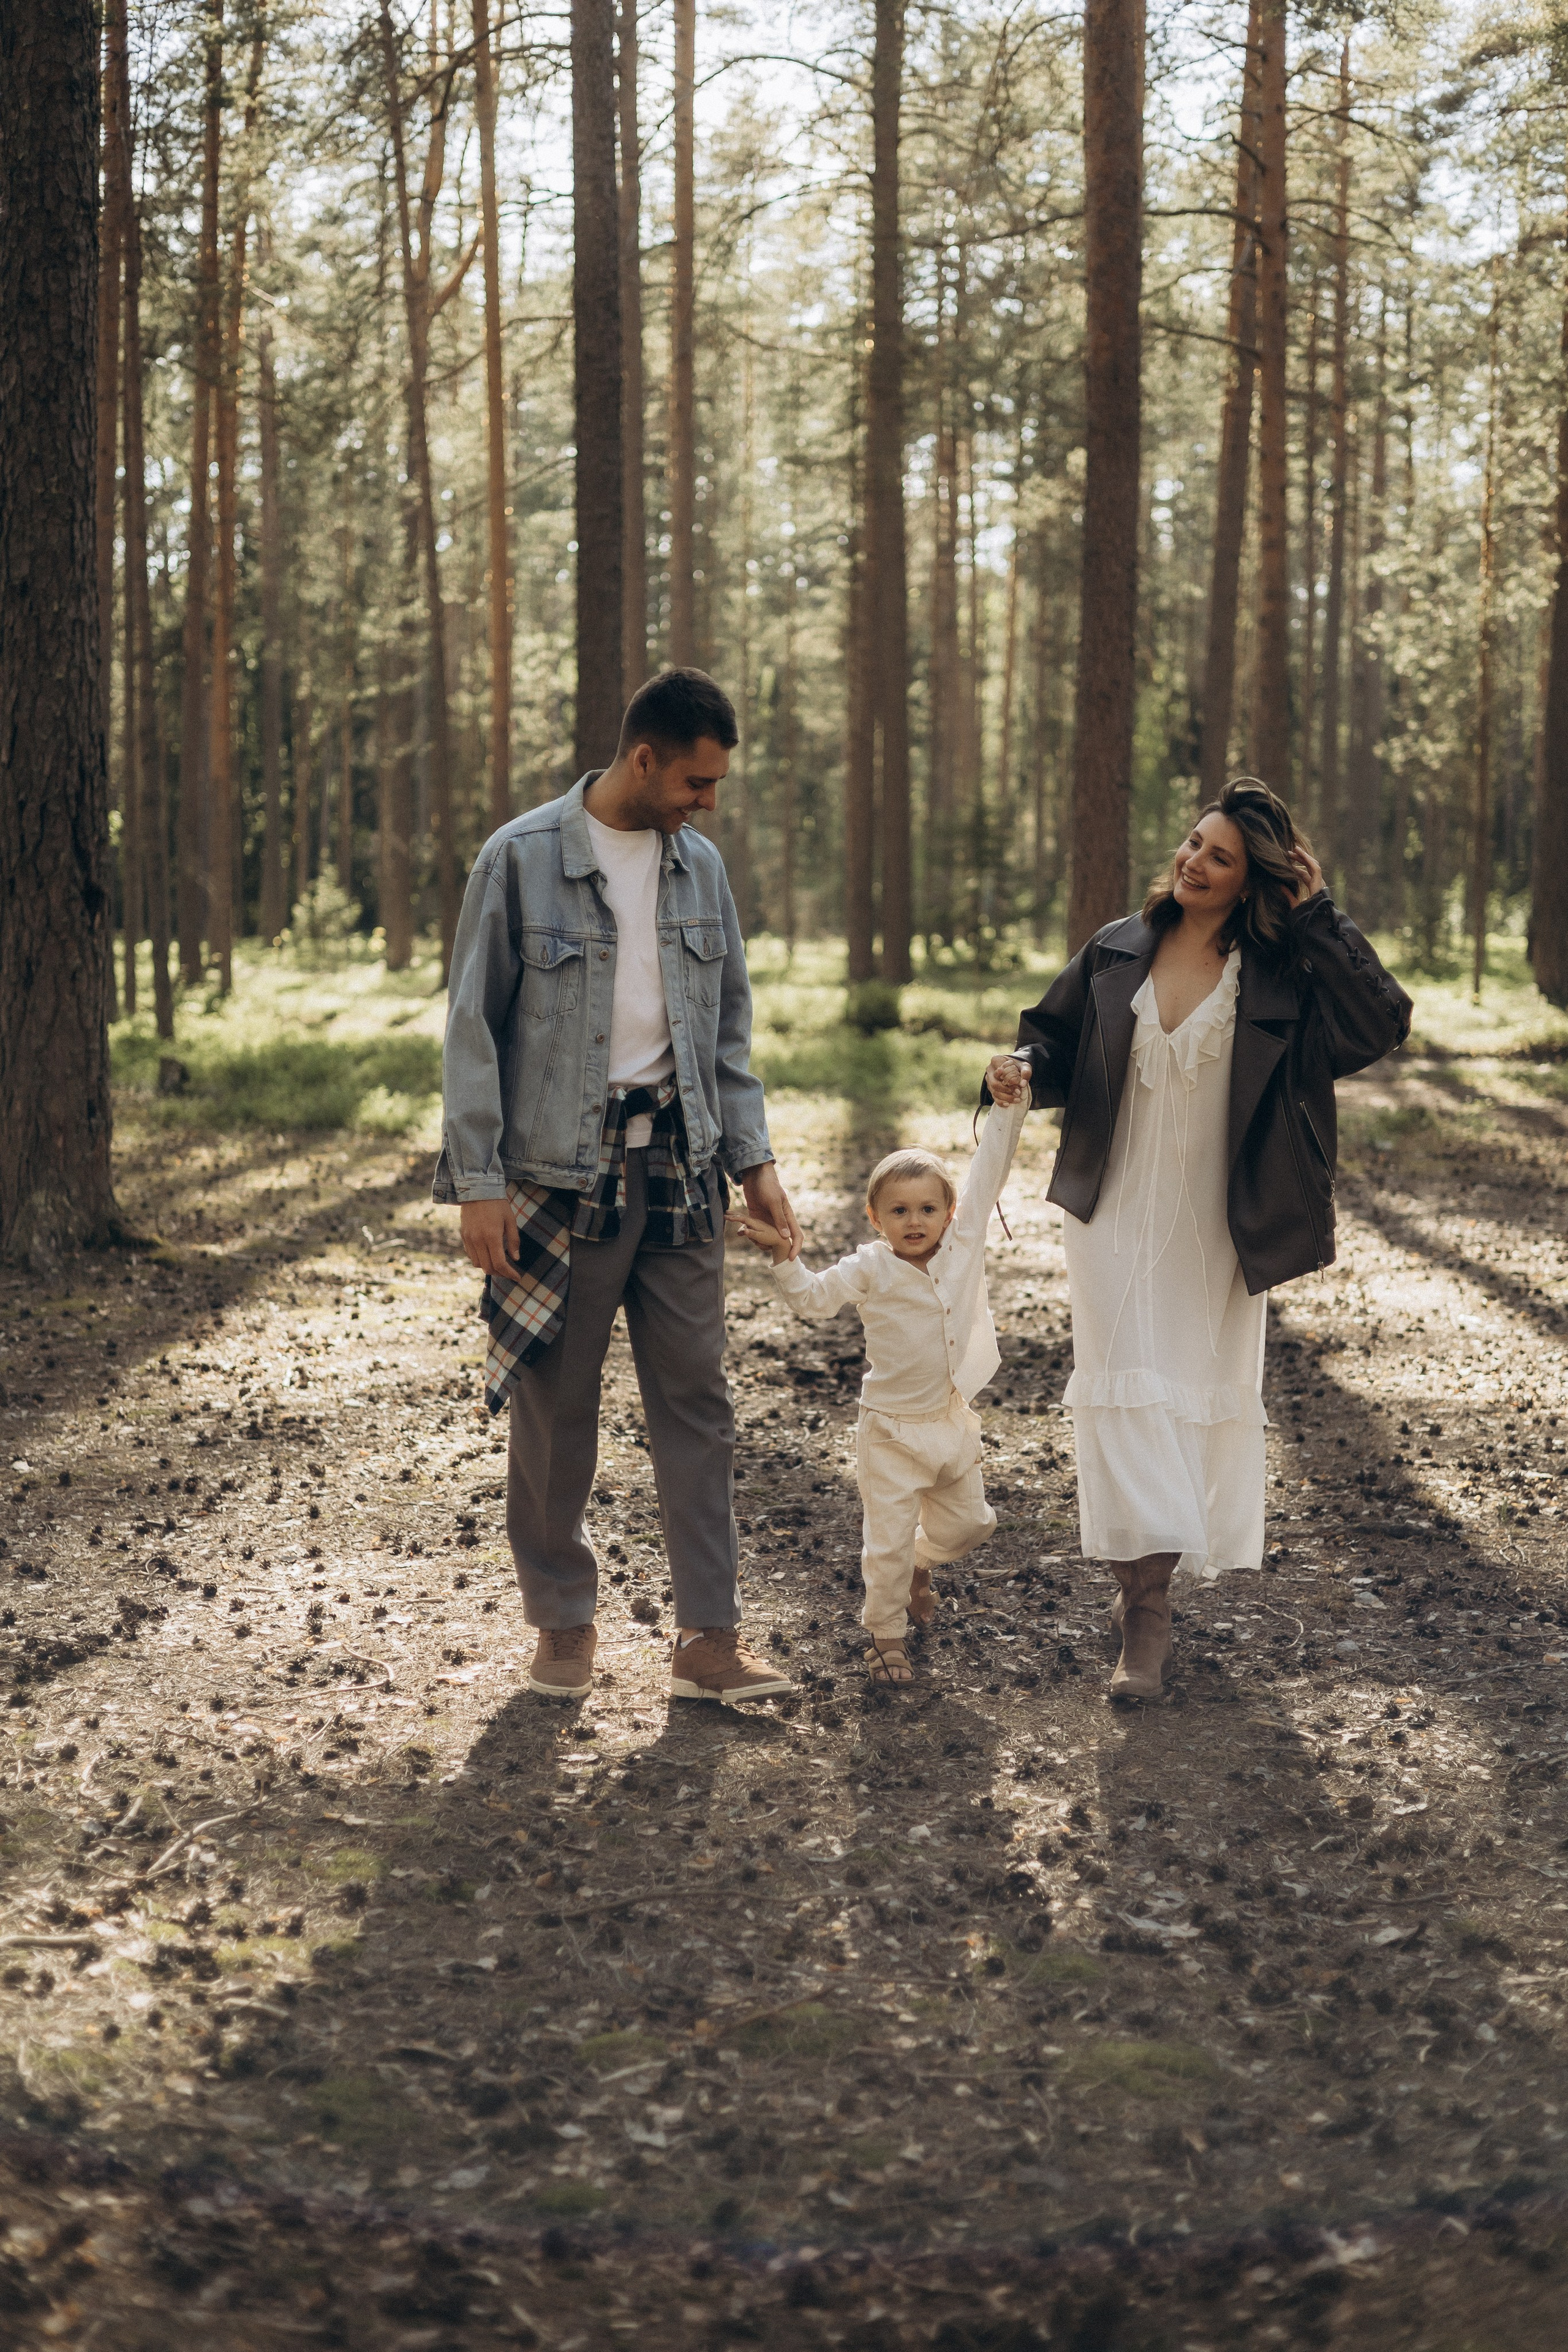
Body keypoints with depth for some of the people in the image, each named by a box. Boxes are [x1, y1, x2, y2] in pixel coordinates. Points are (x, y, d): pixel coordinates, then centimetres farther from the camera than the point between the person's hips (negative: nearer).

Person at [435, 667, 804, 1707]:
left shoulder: (701, 866, 10)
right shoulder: (521, 860, -5)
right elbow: (473, 1027, -5)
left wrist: (753, 1156, 7)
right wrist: (477, 1180, -10)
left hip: (678, 1168, 4)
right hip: (558, 1172, -4)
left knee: (698, 1402, 2)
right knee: (556, 1408, 4)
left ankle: (710, 1638, 8)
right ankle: (565, 1622, 21)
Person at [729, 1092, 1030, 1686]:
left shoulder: (965, 1242, -5)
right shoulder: (870, 1269, -12)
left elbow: (989, 1171, -4)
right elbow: (814, 1297, -12)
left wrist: (1008, 1107, -8)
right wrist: (785, 1256, -27)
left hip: (955, 1421, 4)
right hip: (893, 1430, -4)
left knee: (966, 1523, 19)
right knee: (889, 1539, 0)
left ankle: (919, 1563, 49)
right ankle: (886, 1636, 18)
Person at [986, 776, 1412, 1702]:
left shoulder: (1281, 975, -5)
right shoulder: (1117, 953, 2)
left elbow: (1385, 1022, -18)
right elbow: (1057, 1039, 13)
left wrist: (1317, 916, -16)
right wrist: (1023, 1067, -9)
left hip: (1219, 1228, -1)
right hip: (1118, 1216, 1)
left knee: (1208, 1391, 8)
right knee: (1125, 1389, -7)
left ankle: (1156, 1578, 26)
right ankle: (1145, 1611, -6)